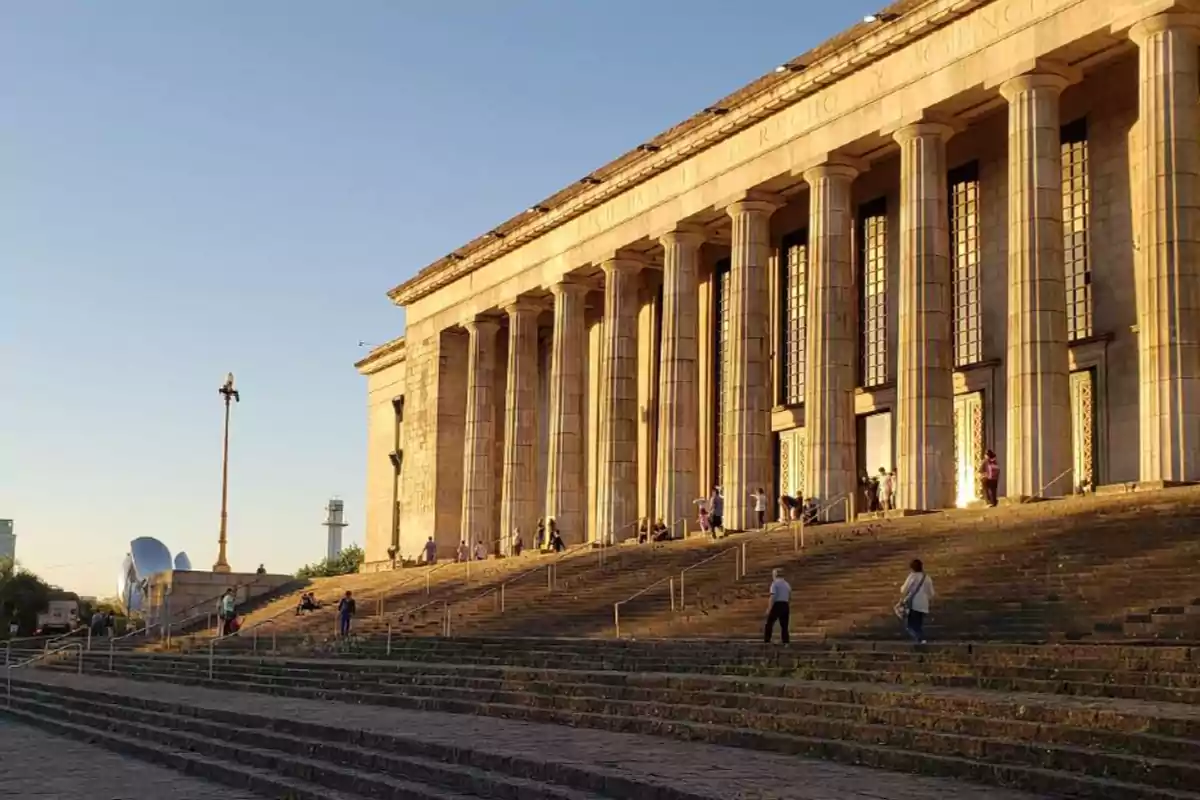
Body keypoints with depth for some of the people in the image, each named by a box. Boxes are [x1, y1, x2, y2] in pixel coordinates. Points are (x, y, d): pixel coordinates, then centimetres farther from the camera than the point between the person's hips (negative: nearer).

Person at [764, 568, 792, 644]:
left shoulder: (775, 583, -6)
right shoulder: (787, 584, 15)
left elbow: (773, 597, -15)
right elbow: (790, 598, 18)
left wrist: (769, 609, -16)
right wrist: (789, 609, 27)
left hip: (777, 605, -6)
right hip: (785, 606, 6)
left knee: (769, 624, 3)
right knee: (784, 626, 7)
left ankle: (767, 641, -2)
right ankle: (785, 643, 1)